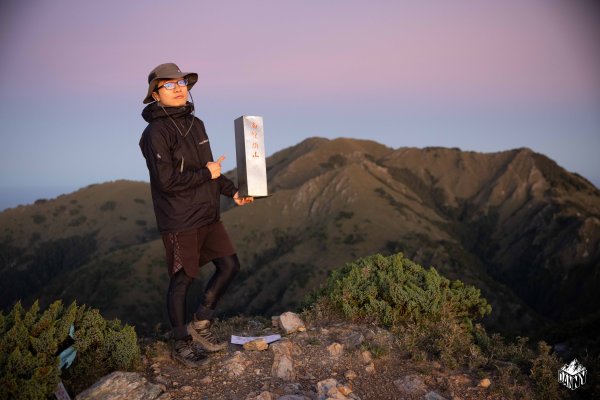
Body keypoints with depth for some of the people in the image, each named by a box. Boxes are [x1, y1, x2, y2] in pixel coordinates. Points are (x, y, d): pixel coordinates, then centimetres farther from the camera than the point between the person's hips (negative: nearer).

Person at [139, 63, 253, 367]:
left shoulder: (195, 124, 11)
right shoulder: (155, 133, -14)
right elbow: (166, 180, -22)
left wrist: (232, 191, 12)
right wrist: (206, 174, -13)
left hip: (208, 215, 8)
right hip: (179, 221, -8)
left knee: (229, 265, 9)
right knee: (181, 280, 4)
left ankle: (200, 324, 26)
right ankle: (181, 344, 24)